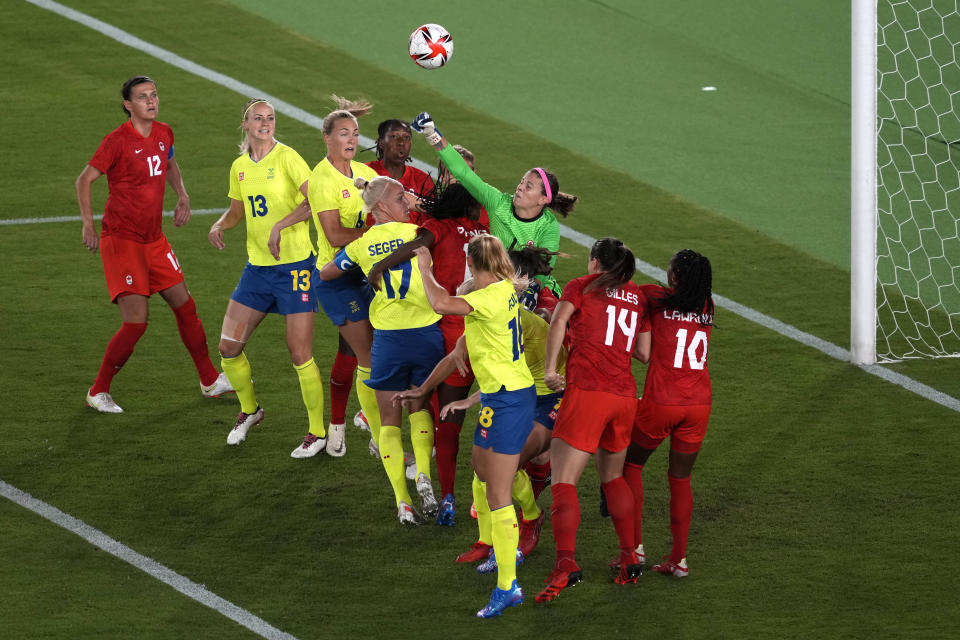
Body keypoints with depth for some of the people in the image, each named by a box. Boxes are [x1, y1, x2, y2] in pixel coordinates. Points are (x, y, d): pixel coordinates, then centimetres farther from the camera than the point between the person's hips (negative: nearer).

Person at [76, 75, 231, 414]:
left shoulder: (164, 134, 5)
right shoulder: (118, 140, -16)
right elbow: (84, 180, -12)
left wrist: (182, 196, 12)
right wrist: (88, 223, -21)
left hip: (154, 240, 7)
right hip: (121, 240, -7)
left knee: (185, 306, 12)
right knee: (136, 320, -12)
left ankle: (210, 380, 28)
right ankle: (98, 392, 2)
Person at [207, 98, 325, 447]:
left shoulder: (286, 157, -9)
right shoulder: (239, 167, 9)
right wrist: (219, 225, 3)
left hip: (294, 265, -6)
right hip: (257, 267, 6)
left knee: (300, 355, -6)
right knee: (228, 347, 4)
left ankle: (318, 431, 7)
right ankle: (249, 409, 29)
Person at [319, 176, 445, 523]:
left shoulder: (361, 244, 3)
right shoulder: (416, 233, -3)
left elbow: (325, 273, 17)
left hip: (388, 338, 0)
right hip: (426, 333, 0)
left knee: (390, 420, 9)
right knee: (420, 407, 21)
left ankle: (403, 501, -1)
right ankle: (423, 473, -3)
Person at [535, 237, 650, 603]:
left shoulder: (582, 286, 6)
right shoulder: (638, 296, 17)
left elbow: (559, 320, -11)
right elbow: (644, 350, 12)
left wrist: (550, 369, -11)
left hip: (587, 391, -5)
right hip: (625, 395, 5)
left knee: (563, 480, -9)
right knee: (612, 477, 24)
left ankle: (566, 563, -26)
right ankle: (629, 559, 23)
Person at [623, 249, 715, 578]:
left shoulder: (656, 298, -6)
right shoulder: (707, 308, 7)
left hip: (661, 402, -4)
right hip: (700, 403, 4)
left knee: (631, 464, 17)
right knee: (681, 479, 14)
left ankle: (635, 547, 10)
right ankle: (679, 559, 12)